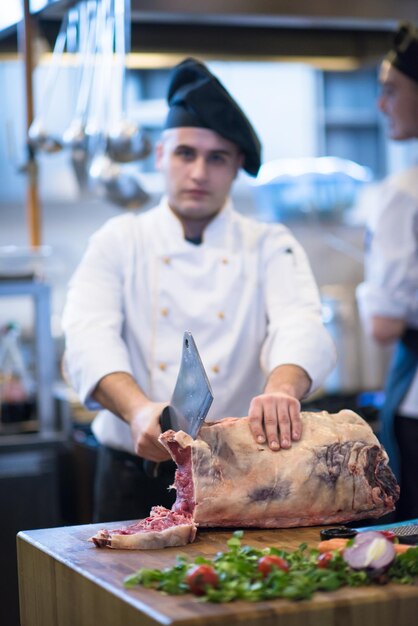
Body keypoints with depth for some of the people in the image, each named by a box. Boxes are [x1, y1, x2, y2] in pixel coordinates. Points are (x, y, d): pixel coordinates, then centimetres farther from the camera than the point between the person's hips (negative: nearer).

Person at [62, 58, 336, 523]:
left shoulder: (271, 247, 6)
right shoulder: (119, 241, 6)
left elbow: (302, 328, -11)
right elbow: (90, 337, -10)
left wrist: (282, 388, -35)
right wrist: (139, 410, -31)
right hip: (136, 474, 0)